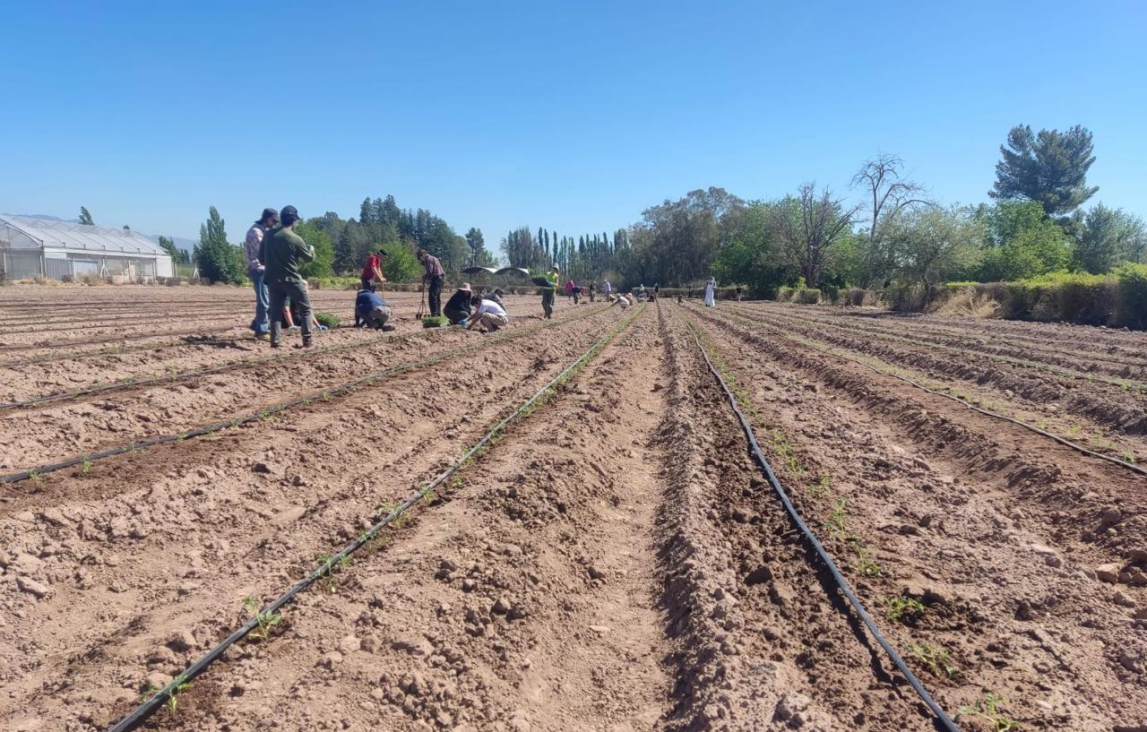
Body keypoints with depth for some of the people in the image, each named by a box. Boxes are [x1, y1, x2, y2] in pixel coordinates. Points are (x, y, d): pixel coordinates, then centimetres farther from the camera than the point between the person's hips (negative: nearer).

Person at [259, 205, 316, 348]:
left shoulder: (268, 235, 3)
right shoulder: (295, 239, -12)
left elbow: (261, 259, 9)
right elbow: (309, 257, 2)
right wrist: (311, 250, 23)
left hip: (272, 280, 4)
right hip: (291, 280, -4)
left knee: (276, 311, 12)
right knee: (306, 309, 8)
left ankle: (275, 341, 3)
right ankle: (308, 340, 2)